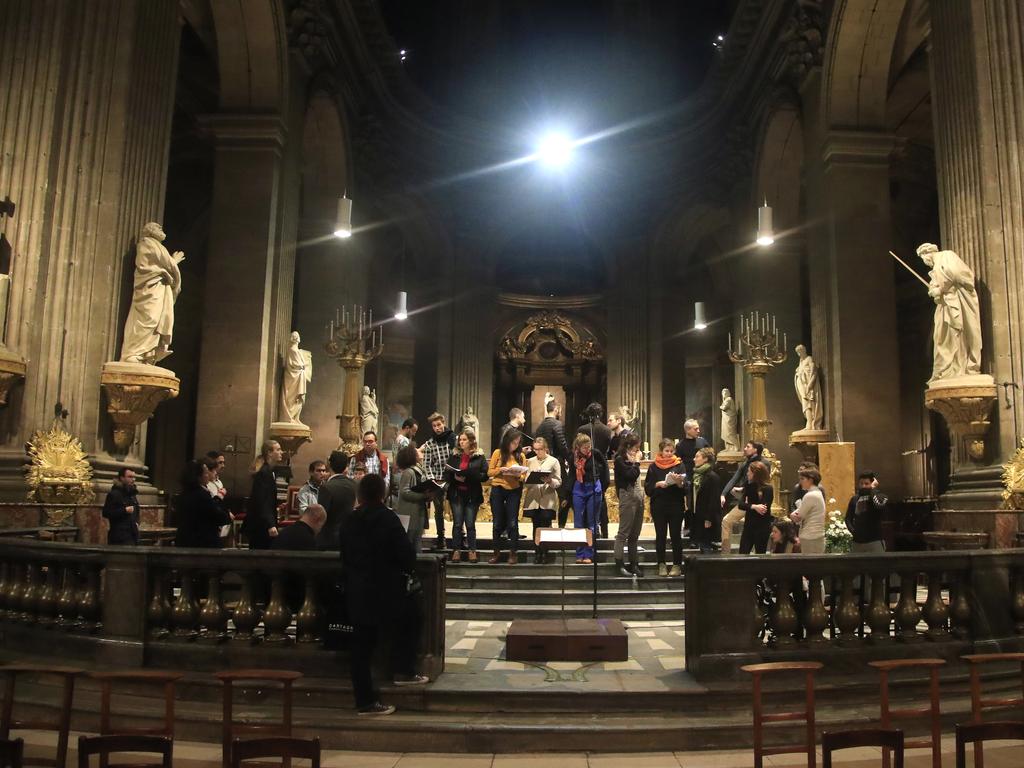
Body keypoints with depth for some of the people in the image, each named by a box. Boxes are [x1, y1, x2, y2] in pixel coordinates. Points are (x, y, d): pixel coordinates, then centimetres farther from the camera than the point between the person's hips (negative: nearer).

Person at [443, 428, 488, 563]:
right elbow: (446, 475, 6)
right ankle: (456, 550, 8)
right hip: (456, 494, 2)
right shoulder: (454, 456, 8)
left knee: (470, 524, 2)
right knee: (457, 523, 2)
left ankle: (472, 551, 11)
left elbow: (484, 475, -9)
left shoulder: (479, 457, -1)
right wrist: (455, 477, -15)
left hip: (472, 495, -2)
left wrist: (467, 477, -19)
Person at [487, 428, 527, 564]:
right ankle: (496, 552, 15)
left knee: (513, 522, -2)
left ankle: (513, 553, 6)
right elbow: (490, 472, 0)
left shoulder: (520, 456, 4)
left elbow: (523, 476, 6)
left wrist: (518, 475, -16)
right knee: (498, 522, 6)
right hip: (498, 489, 0)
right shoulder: (498, 453, 0)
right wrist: (501, 470, -17)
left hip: (514, 491, 0)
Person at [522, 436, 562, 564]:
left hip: (548, 500, -2)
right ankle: (538, 553, 13)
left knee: (546, 527, -2)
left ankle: (545, 553, 7)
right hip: (533, 499, 2)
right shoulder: (530, 461, 11)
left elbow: (559, 482, 0)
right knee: (536, 527, 6)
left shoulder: (554, 461, 3)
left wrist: (551, 481, -19)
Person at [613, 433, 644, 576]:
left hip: (638, 496, 8)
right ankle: (620, 564, -1)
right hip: (627, 496, -8)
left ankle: (634, 563, 15)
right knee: (624, 532, -4)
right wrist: (636, 462, -8)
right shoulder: (620, 459, -7)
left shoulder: (630, 459, 15)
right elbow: (631, 475, -18)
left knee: (635, 534, 10)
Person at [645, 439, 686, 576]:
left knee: (676, 535, 3)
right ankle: (661, 564, 15)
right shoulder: (654, 467, 4)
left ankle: (677, 565, 11)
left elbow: (685, 487, -4)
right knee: (660, 535, 6)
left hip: (676, 505, -1)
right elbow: (647, 488, 1)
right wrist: (658, 484, -16)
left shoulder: (679, 465, 2)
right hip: (658, 506, 1)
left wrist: (679, 482, -25)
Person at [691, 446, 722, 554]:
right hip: (698, 519, 9)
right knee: (702, 546, 11)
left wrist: (709, 519, -20)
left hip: (707, 520, -9)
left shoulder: (712, 477, -13)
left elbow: (714, 500, -18)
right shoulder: (697, 475, 14)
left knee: (707, 549, -6)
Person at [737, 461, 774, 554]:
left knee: (760, 555, 5)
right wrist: (754, 506, -25)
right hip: (749, 526, 5)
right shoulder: (749, 487, 4)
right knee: (742, 554, 2)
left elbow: (764, 508, -20)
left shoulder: (767, 488, -11)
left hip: (762, 527, -5)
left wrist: (748, 506, -13)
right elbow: (740, 504, -8)